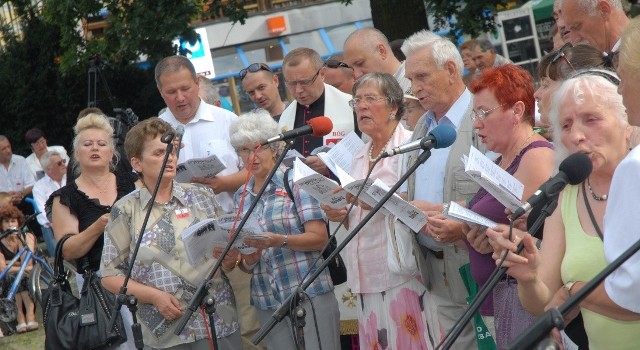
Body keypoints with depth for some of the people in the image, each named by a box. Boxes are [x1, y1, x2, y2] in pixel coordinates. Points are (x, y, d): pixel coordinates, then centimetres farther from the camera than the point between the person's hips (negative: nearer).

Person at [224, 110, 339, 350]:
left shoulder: (295, 182, -1)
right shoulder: (241, 197, 13)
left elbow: (320, 238, -9)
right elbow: (247, 264, 16)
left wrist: (280, 241, -23)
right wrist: (247, 260, -7)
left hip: (309, 295, -4)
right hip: (267, 302, 4)